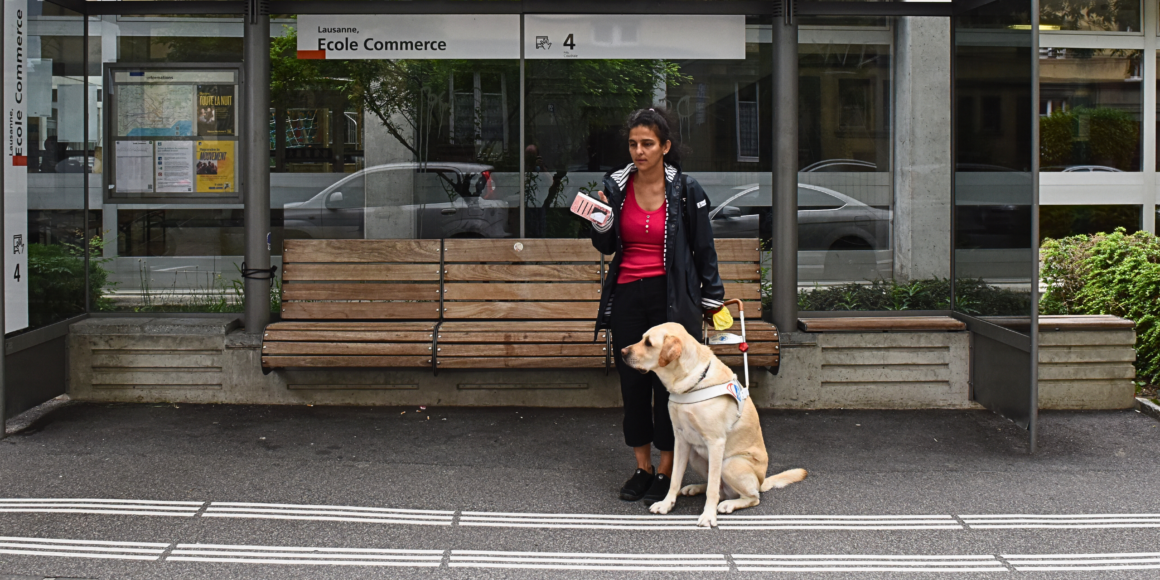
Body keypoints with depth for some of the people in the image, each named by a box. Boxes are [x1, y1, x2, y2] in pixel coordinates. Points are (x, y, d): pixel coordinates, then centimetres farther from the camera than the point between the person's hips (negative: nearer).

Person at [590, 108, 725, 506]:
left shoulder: (686, 190, -1)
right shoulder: (616, 186, 6)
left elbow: (703, 249, 5)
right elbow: (606, 248, 13)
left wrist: (712, 300, 5)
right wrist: (602, 222, -7)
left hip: (672, 297, -3)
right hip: (627, 296, 3)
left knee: (670, 382, -3)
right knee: (632, 382, 7)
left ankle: (666, 471, 9)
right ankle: (642, 467, 20)